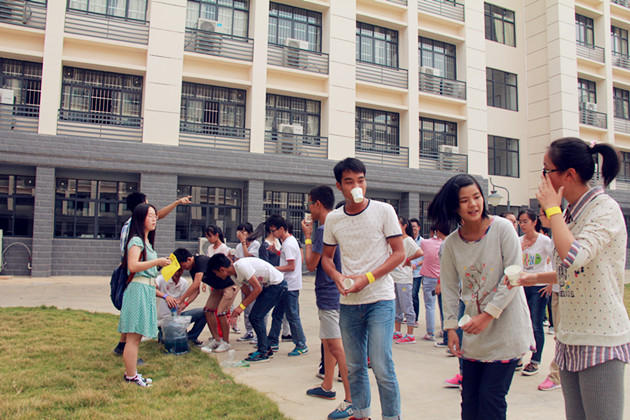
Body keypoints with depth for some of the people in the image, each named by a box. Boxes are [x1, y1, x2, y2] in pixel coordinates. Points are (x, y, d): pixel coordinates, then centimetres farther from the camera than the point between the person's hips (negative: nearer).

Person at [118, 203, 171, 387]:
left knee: (137, 335, 13)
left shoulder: (146, 241, 21)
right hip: (138, 289, -10)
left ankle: (131, 374, 20)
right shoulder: (136, 241, -9)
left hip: (147, 289, 10)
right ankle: (131, 376, 1)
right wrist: (157, 262, -18)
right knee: (133, 336, -5)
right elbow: (133, 266, -22)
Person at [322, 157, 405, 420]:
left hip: (379, 299, -4)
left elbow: (399, 253, -5)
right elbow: (326, 256, 15)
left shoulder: (383, 211, -5)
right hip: (348, 302, 4)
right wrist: (337, 276, -7)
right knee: (354, 367, 13)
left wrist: (367, 278, -15)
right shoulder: (333, 219, 4)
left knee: (381, 366, -7)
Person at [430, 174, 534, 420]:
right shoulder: (451, 243, 0)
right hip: (473, 334, 4)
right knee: (469, 399, 9)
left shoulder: (502, 228, -10)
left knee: (491, 397, -2)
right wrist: (451, 327, 3)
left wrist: (487, 316, -15)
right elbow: (449, 288, 6)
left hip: (505, 328, -3)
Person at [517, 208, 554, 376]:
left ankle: (535, 362, 13)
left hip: (539, 287, -4)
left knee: (536, 325, 0)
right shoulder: (518, 241, 4)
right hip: (522, 285, 4)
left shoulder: (545, 241, -9)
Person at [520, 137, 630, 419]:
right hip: (570, 336, 8)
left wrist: (551, 208, -18)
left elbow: (573, 256, -31)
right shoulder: (570, 212, 12)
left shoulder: (605, 210, -14)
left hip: (600, 338, -8)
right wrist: (535, 278, 11)